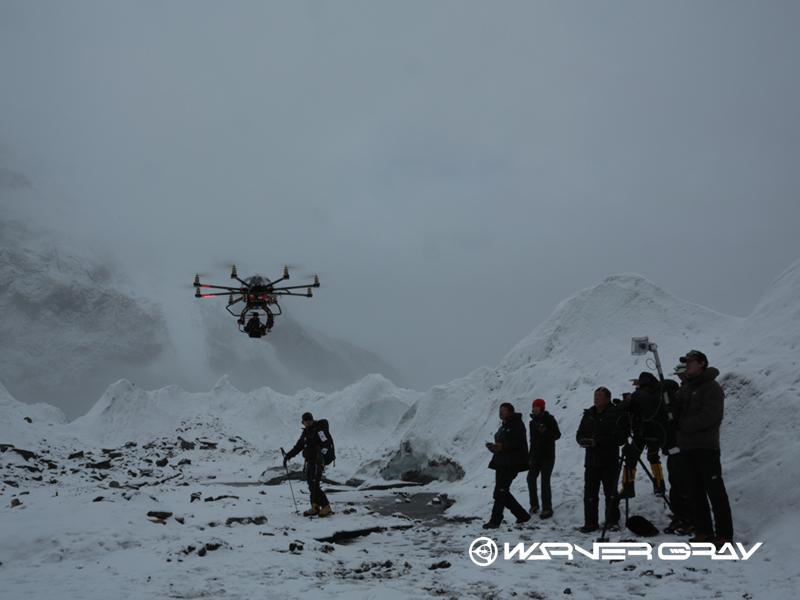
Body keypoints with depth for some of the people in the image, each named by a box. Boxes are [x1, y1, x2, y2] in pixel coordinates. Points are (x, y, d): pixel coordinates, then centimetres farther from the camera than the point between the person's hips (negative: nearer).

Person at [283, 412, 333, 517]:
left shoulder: (318, 430, -8)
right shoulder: (306, 432, 17)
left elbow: (326, 445, -16)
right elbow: (298, 446, 24)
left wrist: (320, 456, -30)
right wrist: (288, 456, 18)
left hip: (317, 461, -8)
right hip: (309, 461, 8)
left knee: (315, 487, -14)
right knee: (311, 486, 8)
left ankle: (326, 508, -11)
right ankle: (315, 507, 17)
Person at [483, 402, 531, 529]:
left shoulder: (517, 424, -5)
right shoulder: (503, 427, 24)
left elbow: (520, 441, -17)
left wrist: (503, 446, -22)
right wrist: (493, 447, 4)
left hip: (511, 463, -10)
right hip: (501, 463, 10)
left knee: (500, 491, -14)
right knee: (502, 493, 8)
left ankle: (495, 521, -12)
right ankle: (522, 515, 20)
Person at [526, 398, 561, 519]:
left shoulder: (549, 420, -8)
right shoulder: (533, 422, 11)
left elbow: (557, 435, -10)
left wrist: (546, 432, -28)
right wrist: (530, 456, 19)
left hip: (547, 456, -6)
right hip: (536, 455, 6)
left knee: (545, 481, -7)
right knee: (531, 478, -1)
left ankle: (547, 509, 0)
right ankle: (534, 504, 14)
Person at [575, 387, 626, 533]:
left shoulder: (615, 416, -6)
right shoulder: (588, 415, 13)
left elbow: (621, 438, -13)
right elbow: (579, 433, 20)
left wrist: (599, 442, -20)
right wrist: (583, 440, -4)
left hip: (609, 462, -5)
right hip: (591, 461, 5)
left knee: (611, 493, 2)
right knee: (589, 493, 4)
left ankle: (612, 521, 15)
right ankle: (590, 522, 11)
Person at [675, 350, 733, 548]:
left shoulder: (712, 387, -6)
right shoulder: (685, 389, 18)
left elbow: (708, 416, -18)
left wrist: (684, 424, -11)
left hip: (706, 446, -8)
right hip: (687, 446, 8)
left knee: (715, 491, -7)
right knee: (695, 492, 9)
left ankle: (724, 534, -5)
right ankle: (704, 531, 14)